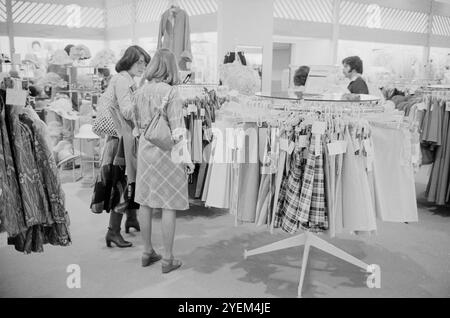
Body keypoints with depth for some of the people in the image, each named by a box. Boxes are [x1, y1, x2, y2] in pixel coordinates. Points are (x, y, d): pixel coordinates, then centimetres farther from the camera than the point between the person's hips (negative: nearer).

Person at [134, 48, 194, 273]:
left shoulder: (141, 91, 5)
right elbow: (177, 128, -14)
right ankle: (168, 259, 10)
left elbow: (139, 123, 13)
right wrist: (185, 157, -9)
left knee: (145, 202, 13)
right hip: (166, 150, -6)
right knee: (169, 205, 2)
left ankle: (147, 252, 27)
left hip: (145, 148, 6)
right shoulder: (171, 92, -13)